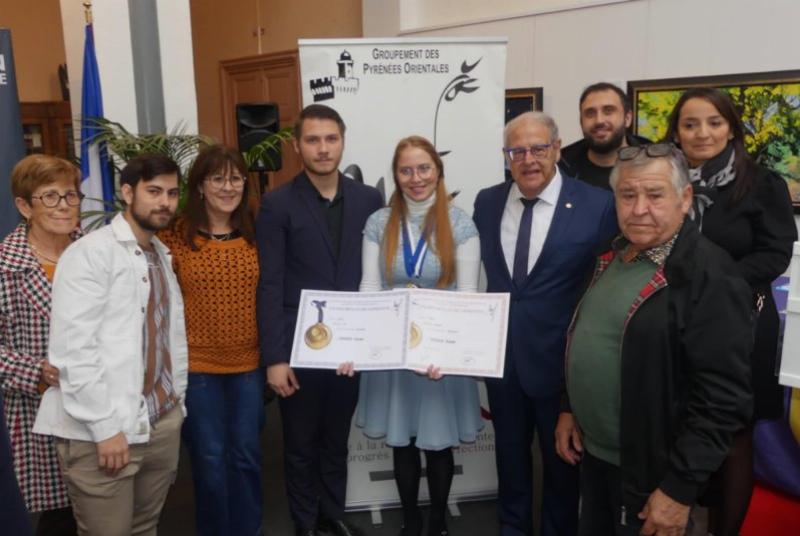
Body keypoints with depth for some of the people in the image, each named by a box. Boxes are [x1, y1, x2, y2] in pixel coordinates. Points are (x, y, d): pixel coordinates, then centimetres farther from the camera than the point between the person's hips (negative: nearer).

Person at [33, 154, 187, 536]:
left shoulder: (162, 256, 14)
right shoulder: (89, 254, -10)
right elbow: (73, 349, -16)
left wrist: (177, 402, 12)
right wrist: (105, 427, -16)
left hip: (163, 423, 7)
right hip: (102, 432, -7)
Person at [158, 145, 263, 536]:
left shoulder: (256, 232, 0)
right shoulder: (175, 235, -7)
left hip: (249, 362, 2)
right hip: (196, 364, -2)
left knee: (246, 454, 12)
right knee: (209, 458, 10)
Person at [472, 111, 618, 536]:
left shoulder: (598, 205, -13)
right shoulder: (487, 202, 0)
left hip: (561, 359, -3)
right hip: (501, 354, 4)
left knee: (562, 458, 18)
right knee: (509, 453, 22)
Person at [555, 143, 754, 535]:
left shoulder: (710, 276, -20)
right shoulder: (612, 257, 5)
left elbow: (723, 398, -22)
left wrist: (679, 489, -20)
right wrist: (569, 408, 13)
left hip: (649, 473, -7)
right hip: (593, 453, 7)